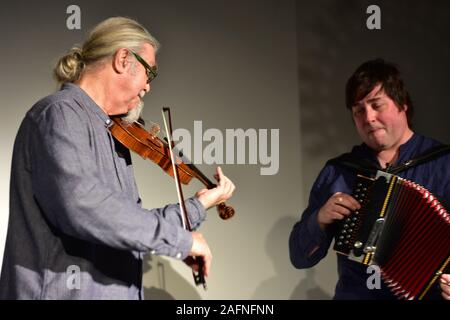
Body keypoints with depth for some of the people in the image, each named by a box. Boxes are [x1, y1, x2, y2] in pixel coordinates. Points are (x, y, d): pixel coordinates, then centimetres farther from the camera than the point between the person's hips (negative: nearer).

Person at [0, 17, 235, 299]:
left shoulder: (111, 137, 15)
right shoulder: (60, 115, -12)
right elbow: (81, 206, -27)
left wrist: (198, 206, 15)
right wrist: (180, 237, -21)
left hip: (115, 291, 8)